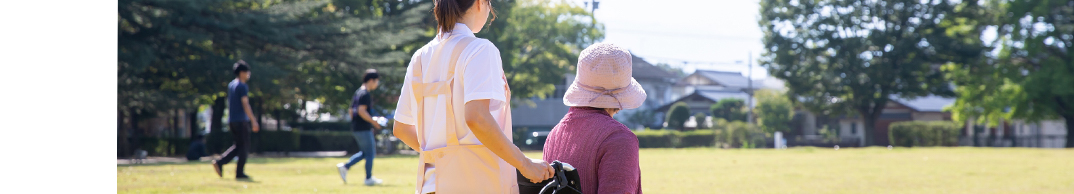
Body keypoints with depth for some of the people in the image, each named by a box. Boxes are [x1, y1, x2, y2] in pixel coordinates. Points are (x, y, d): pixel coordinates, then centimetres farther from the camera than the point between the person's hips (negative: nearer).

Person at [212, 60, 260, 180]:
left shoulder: (231, 85, 14)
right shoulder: (242, 86, -12)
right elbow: (245, 104, -18)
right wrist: (253, 121, -17)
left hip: (231, 121, 8)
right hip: (241, 120, -8)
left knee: (238, 146, 14)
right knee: (243, 146, 0)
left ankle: (219, 163, 0)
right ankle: (239, 173, 0)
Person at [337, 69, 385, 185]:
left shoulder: (358, 93, 16)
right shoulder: (365, 94, -15)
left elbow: (351, 110, 20)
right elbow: (361, 111, -24)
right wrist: (374, 122, -19)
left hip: (356, 127, 10)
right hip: (364, 128, -10)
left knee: (365, 153, 17)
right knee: (370, 153, -1)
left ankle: (345, 167, 10)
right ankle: (369, 179, 4)